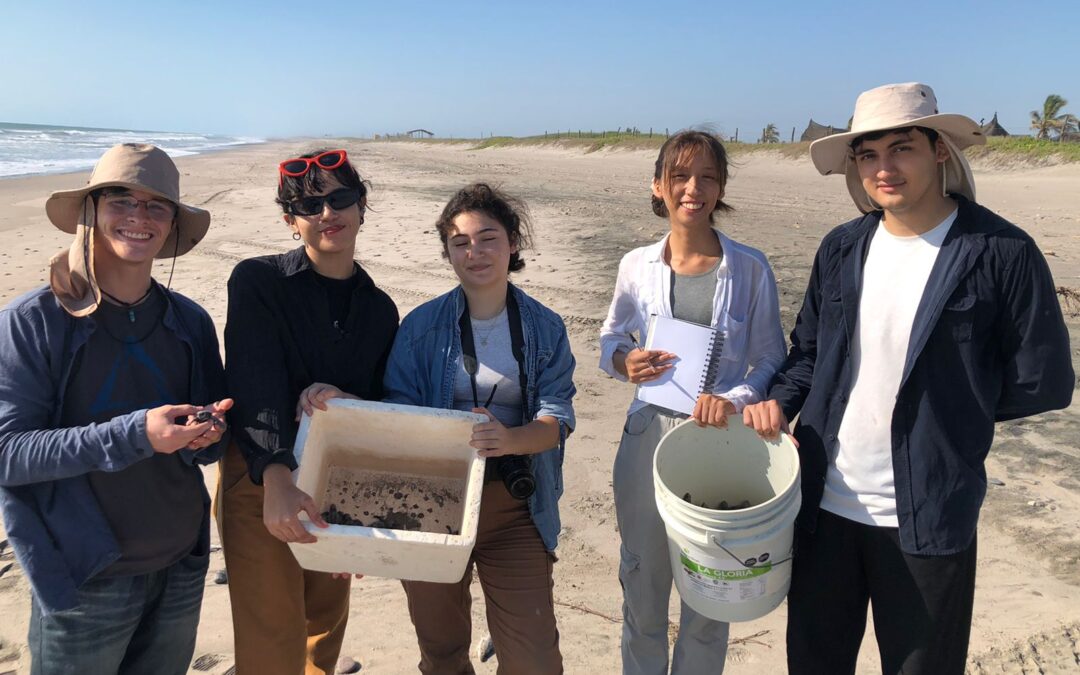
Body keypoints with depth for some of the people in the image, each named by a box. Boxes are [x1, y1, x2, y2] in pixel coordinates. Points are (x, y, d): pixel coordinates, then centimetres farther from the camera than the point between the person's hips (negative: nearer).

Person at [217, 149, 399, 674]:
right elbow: (255, 389, -19)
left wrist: (341, 399, -16)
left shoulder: (379, 309, 6)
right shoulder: (258, 281, -7)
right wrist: (277, 478, -33)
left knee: (326, 626, 16)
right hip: (260, 480, -4)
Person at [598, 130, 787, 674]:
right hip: (648, 440, 2)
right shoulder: (637, 265, -1)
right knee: (641, 586, 16)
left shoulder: (750, 268, -6)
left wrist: (736, 399, -20)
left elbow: (771, 359, -1)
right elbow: (611, 335, 10)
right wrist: (622, 360, -12)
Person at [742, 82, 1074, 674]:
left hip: (928, 518, -4)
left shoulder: (1000, 253, -11)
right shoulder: (841, 249, 4)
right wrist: (780, 401, -6)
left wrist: (947, 409, -1)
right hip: (825, 503, 4)